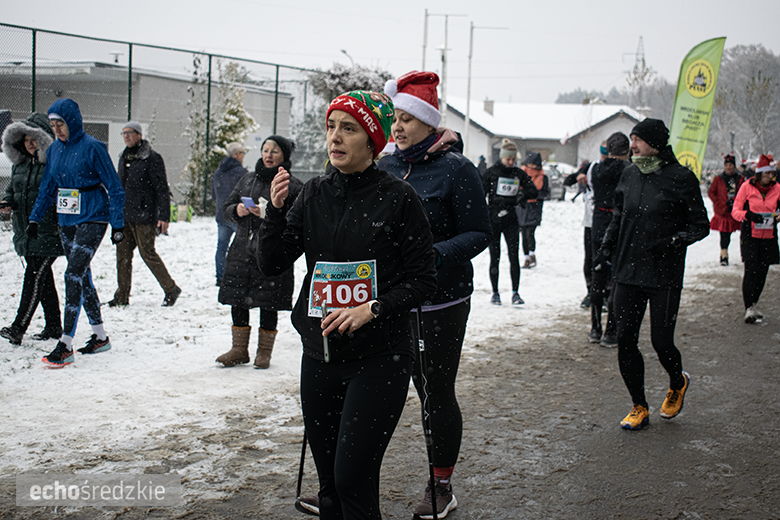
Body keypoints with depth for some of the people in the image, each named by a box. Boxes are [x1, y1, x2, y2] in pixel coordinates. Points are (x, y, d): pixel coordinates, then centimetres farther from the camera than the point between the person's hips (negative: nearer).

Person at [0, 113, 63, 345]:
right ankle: (53, 326, 22)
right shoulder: (20, 164, 13)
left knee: (34, 277, -9)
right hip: (25, 231, 8)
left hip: (48, 232, -8)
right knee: (43, 278, 13)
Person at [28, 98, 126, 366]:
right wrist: (35, 218, 15)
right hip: (67, 221, 7)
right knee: (82, 277, 11)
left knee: (73, 275, -14)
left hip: (92, 220, -7)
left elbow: (114, 188, -9)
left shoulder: (93, 148, -12)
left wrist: (118, 224, -11)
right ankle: (100, 336, 23)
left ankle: (65, 344, -13)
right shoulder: (54, 150, 8)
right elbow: (47, 187, 19)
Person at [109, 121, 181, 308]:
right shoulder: (124, 157, 15)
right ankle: (122, 297, 13)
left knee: (148, 253, -4)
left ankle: (171, 289, 10)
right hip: (123, 215, 7)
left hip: (144, 216, -7)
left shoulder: (152, 158, -8)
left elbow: (162, 189, -10)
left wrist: (164, 216, -16)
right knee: (122, 254, 6)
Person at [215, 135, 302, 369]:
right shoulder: (248, 179, 13)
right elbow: (227, 208, 16)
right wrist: (237, 210, -6)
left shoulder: (293, 186, -3)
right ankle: (239, 350, 21)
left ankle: (264, 351, 18)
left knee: (268, 305, 2)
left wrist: (270, 214, -21)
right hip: (242, 251, 5)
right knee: (237, 301, 7)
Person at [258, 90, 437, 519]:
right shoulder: (313, 194, 7)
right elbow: (272, 265, 5)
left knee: (353, 480, -8)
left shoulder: (398, 198, -7)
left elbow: (422, 281, -5)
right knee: (328, 483, 12)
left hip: (379, 358, -5)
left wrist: (371, 310, -18)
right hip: (320, 354, 5)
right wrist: (275, 210, -10)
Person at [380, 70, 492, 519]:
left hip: (441, 301, -4)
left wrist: (434, 255, -23)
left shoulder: (455, 169, -8)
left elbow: (480, 234, -9)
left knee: (438, 391, 4)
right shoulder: (383, 168, 7)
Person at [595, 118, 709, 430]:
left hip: (664, 275, -5)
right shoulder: (629, 175, 7)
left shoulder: (681, 178, -8)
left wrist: (673, 241, -19)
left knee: (661, 341, -2)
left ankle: (678, 384, 32)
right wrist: (606, 247, 6)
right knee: (625, 340, 2)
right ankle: (639, 407, 17)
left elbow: (700, 226, -3)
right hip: (627, 271, 5)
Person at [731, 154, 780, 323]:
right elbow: (735, 211, -3)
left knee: (762, 271, 7)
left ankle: (752, 305, 24)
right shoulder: (747, 187, -5)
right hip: (750, 235, -4)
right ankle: (749, 308, -10)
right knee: (751, 269, -14)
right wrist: (749, 215, -22)